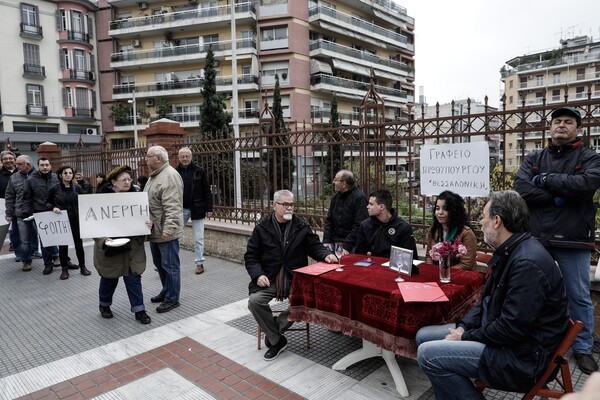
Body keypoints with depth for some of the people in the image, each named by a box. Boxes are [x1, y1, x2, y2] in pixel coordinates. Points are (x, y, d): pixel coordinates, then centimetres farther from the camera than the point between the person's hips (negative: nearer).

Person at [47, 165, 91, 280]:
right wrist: (53, 207, -14)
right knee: (63, 244, 6)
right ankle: (64, 269, 19)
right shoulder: (54, 189, -3)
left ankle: (82, 267, 21)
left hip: (76, 220, 1)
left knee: (79, 243, 7)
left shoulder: (77, 188, 1)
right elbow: (47, 202, 7)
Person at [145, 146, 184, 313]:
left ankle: (172, 299, 13)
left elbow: (172, 207, -27)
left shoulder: (169, 176, -19)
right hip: (155, 230, 10)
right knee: (159, 263, 21)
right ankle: (166, 291, 36)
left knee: (170, 265, 1)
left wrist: (168, 229, -31)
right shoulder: (155, 175, 14)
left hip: (165, 232, -10)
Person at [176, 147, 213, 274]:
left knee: (198, 239, 4)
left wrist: (209, 208, -6)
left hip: (197, 209, -2)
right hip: (181, 209, 2)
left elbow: (207, 191, -2)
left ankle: (199, 263, 16)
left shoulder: (200, 171, -3)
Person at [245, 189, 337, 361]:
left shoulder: (302, 226, 3)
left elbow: (315, 246, 7)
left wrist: (326, 255, -15)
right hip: (269, 278, 0)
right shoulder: (262, 227, 1)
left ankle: (273, 332, -2)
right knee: (254, 301, -24)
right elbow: (251, 255, 4)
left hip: (296, 278, 0)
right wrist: (258, 274, -12)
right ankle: (277, 340, -1)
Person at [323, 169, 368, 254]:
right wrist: (326, 241, 1)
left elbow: (359, 225, -17)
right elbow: (329, 220, 15)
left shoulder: (359, 197, -11)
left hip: (352, 245, -6)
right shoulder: (336, 196, 11)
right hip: (334, 242, 6)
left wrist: (347, 246, -20)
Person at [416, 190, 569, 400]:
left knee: (428, 354, -20)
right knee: (424, 336, 7)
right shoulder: (510, 252, 8)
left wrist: (466, 337, -15)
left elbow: (513, 327, -27)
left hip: (522, 355, -10)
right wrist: (463, 327, 1)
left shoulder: (528, 262, -26)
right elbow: (487, 300, 15)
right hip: (498, 330, 10)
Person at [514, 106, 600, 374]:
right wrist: (557, 197, -15)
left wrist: (545, 180, -11)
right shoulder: (533, 159, 8)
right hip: (535, 238, 2)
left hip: (573, 240, -2)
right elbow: (521, 189, -7)